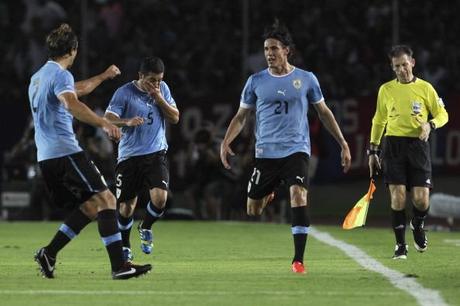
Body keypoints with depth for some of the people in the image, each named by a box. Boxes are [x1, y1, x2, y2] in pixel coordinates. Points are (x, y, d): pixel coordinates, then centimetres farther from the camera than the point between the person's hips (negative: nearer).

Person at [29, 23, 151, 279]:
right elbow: (72, 103, -29)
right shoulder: (60, 74, -8)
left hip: (46, 157, 10)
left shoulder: (38, 77, 22)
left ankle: (49, 254, 6)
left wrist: (104, 76, 51)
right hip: (65, 150, -10)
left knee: (89, 207, 12)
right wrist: (104, 123, -38)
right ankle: (119, 265, -22)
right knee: (105, 199, -12)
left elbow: (77, 89, 39)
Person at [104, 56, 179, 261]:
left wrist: (159, 99, -10)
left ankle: (145, 228, 12)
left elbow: (175, 118, 5)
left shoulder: (163, 89, 5)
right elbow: (108, 119, -15)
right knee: (127, 205, 2)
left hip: (156, 154, 2)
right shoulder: (124, 93, -8)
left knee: (160, 197, -18)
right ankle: (125, 246, 25)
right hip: (129, 156, -2)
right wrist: (127, 122, -35)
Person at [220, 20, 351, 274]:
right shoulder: (256, 81, 4)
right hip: (265, 153, 2)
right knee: (253, 210, 3)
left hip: (296, 150, -2)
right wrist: (226, 141, -7)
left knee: (299, 197, -24)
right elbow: (241, 116, 10)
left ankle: (298, 260, -20)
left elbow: (324, 112, 12)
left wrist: (343, 144, 10)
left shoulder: (306, 79, 2)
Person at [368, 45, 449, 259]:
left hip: (418, 144, -1)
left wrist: (430, 125, -14)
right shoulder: (386, 89, 9)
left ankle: (418, 225, 28)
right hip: (393, 144, 1)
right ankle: (400, 245, 2)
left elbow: (442, 114, 8)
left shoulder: (425, 88, 4)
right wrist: (373, 150, 13)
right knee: (398, 197, -8)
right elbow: (378, 121, 17)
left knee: (421, 199, -7)